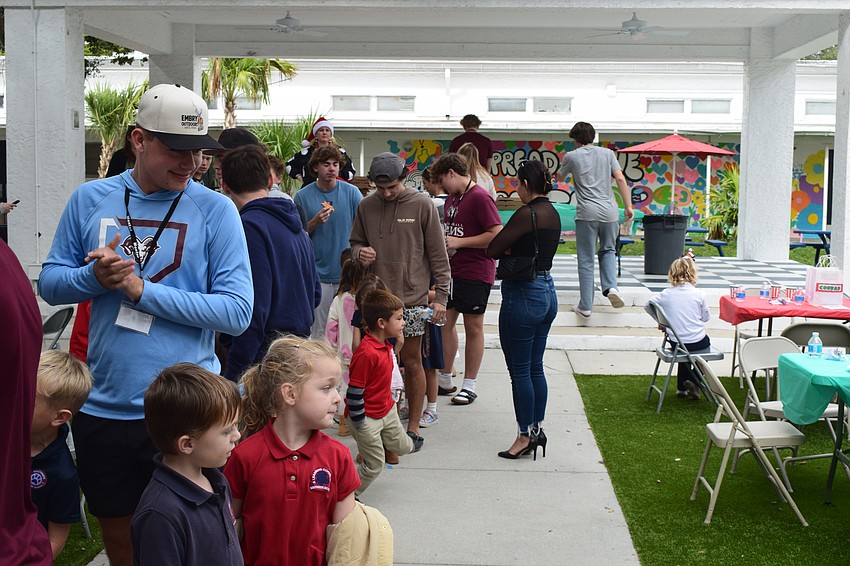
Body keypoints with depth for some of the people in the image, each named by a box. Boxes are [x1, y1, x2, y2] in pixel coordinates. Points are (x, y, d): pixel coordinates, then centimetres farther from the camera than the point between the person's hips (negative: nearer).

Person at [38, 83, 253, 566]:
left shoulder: (215, 210, -8)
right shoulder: (90, 200, 1)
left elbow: (237, 311, -15)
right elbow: (50, 284, 6)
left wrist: (141, 289, -17)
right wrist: (94, 276, -15)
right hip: (104, 407, 3)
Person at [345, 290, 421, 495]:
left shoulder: (386, 345, 1)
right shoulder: (366, 353, -30)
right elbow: (354, 391, -26)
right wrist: (359, 423, -19)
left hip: (387, 410, 8)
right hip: (367, 417, -8)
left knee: (400, 447, 22)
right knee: (374, 464, 1)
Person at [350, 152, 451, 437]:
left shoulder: (422, 205, -3)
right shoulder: (366, 206, 6)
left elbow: (438, 254, -1)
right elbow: (356, 242, 18)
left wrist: (441, 296, -5)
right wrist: (360, 252, -7)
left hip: (412, 297, -3)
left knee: (412, 362, 4)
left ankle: (413, 426, 15)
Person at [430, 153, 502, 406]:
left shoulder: (479, 198, -14)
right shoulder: (451, 198, 13)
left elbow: (497, 235, -21)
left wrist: (458, 242, -18)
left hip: (475, 273, -8)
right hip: (451, 271, 8)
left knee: (473, 328, 3)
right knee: (445, 323, 8)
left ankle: (469, 385, 12)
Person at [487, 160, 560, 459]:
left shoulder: (527, 214, -18)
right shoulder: (553, 213, 8)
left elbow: (493, 249, -15)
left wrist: (507, 249, 5)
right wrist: (513, 249, -2)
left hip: (522, 295, -9)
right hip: (547, 291, 9)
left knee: (519, 370, 2)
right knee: (535, 368, 16)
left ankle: (525, 435, 10)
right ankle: (537, 429, 24)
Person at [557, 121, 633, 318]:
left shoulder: (572, 156, 5)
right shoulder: (607, 153, 9)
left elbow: (559, 178, 22)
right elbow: (620, 179, 0)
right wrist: (628, 206, 2)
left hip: (587, 214, -2)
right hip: (609, 212, 2)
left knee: (586, 261, 3)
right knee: (608, 251, 22)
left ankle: (585, 307, 4)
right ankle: (611, 287, -1)